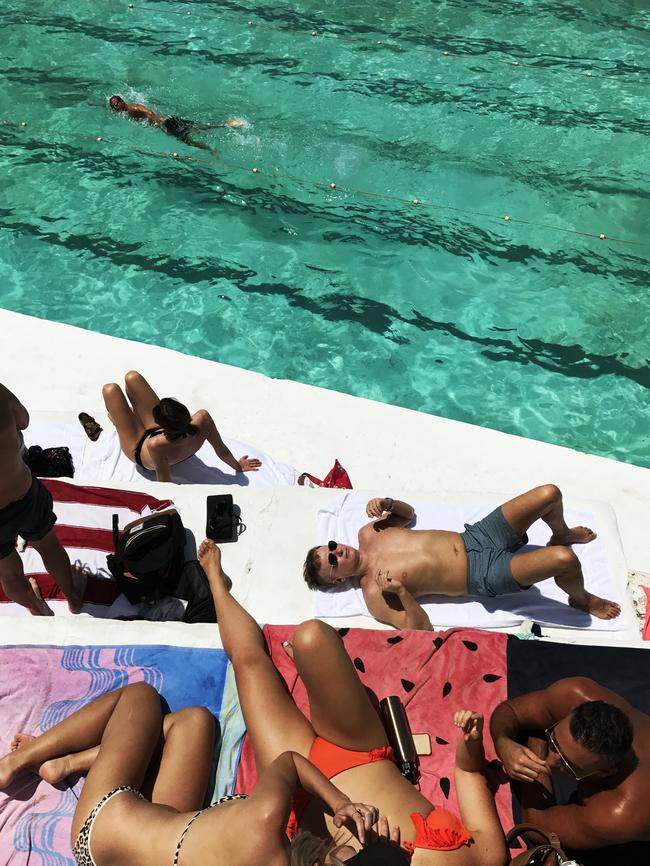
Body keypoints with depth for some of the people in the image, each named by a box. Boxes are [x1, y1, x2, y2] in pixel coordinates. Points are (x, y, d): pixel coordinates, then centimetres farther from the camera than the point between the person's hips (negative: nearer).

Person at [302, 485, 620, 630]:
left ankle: (562, 534, 33)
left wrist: (388, 503, -3)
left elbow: (408, 512, 20)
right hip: (485, 574, -6)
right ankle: (582, 599, 9)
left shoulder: (368, 534, 3)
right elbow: (421, 628, -18)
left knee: (549, 494, -3)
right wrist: (401, 592, -34)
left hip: (476, 535, 6)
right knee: (564, 560, -28)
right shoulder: (374, 593, -14)